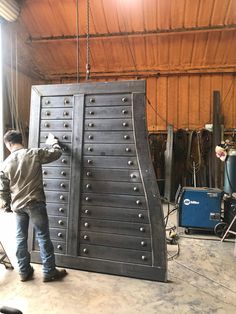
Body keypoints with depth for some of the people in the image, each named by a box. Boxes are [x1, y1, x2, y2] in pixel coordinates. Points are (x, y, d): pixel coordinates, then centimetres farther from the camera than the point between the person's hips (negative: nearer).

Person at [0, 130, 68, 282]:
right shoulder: (35, 154, -11)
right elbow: (57, 153, 0)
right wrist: (53, 140, 19)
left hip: (17, 206, 4)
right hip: (35, 203, -3)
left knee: (21, 238, 16)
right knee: (43, 237, 6)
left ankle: (24, 272, 28)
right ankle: (49, 272, 15)